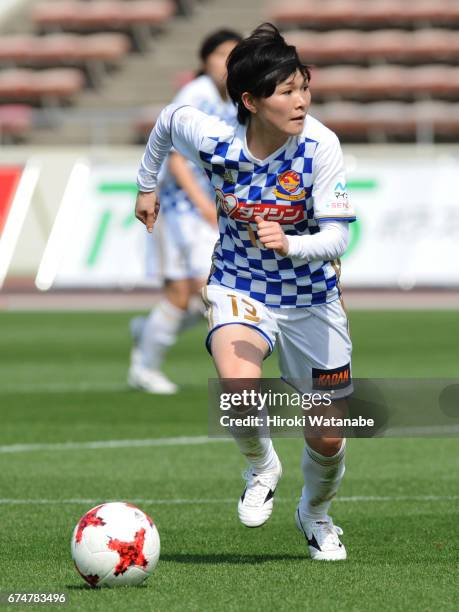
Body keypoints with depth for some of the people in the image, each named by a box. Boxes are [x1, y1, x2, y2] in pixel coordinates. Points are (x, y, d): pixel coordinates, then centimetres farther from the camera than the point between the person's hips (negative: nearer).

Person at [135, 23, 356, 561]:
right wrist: (146, 184, 18)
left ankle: (315, 516, 42)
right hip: (240, 289, 0)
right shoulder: (214, 140, -20)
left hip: (311, 298, 1)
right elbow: (168, 118, 4)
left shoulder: (320, 145, -24)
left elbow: (337, 238, -26)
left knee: (328, 438, 7)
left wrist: (289, 244, -46)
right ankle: (261, 467, 3)